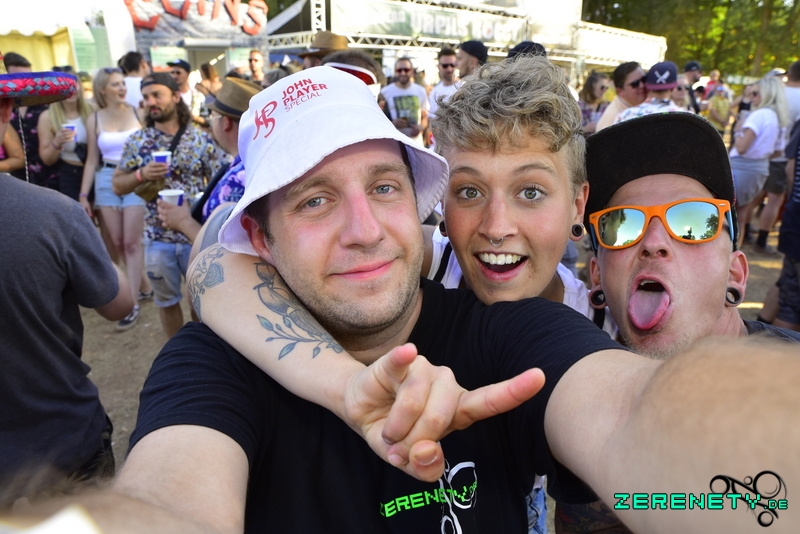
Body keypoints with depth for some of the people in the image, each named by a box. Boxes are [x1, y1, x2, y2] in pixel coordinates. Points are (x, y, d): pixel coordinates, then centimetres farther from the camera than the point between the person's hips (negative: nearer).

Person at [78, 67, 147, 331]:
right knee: (118, 243, 7)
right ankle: (143, 286, 25)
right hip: (106, 181, 3)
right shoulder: (94, 119, 7)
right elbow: (92, 160, 10)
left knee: (132, 242, -4)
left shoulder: (138, 112, 0)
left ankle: (132, 303, 1)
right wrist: (83, 195, 5)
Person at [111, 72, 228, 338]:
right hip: (158, 237, 2)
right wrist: (141, 175, -16)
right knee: (167, 300, 17)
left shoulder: (201, 139, -5)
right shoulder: (136, 141, 1)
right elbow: (117, 185, 3)